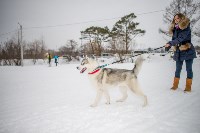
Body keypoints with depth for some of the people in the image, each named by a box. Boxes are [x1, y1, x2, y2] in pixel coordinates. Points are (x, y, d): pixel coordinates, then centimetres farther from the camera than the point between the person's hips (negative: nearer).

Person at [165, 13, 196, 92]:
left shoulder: (186, 28, -11)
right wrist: (169, 46, -5)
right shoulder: (175, 29, 9)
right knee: (178, 69, 8)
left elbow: (181, 38, -24)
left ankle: (188, 87, 9)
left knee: (189, 69, 2)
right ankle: (175, 85, 17)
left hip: (188, 51, -5)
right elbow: (174, 39, 12)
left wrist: (170, 43, -30)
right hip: (178, 52, 5)